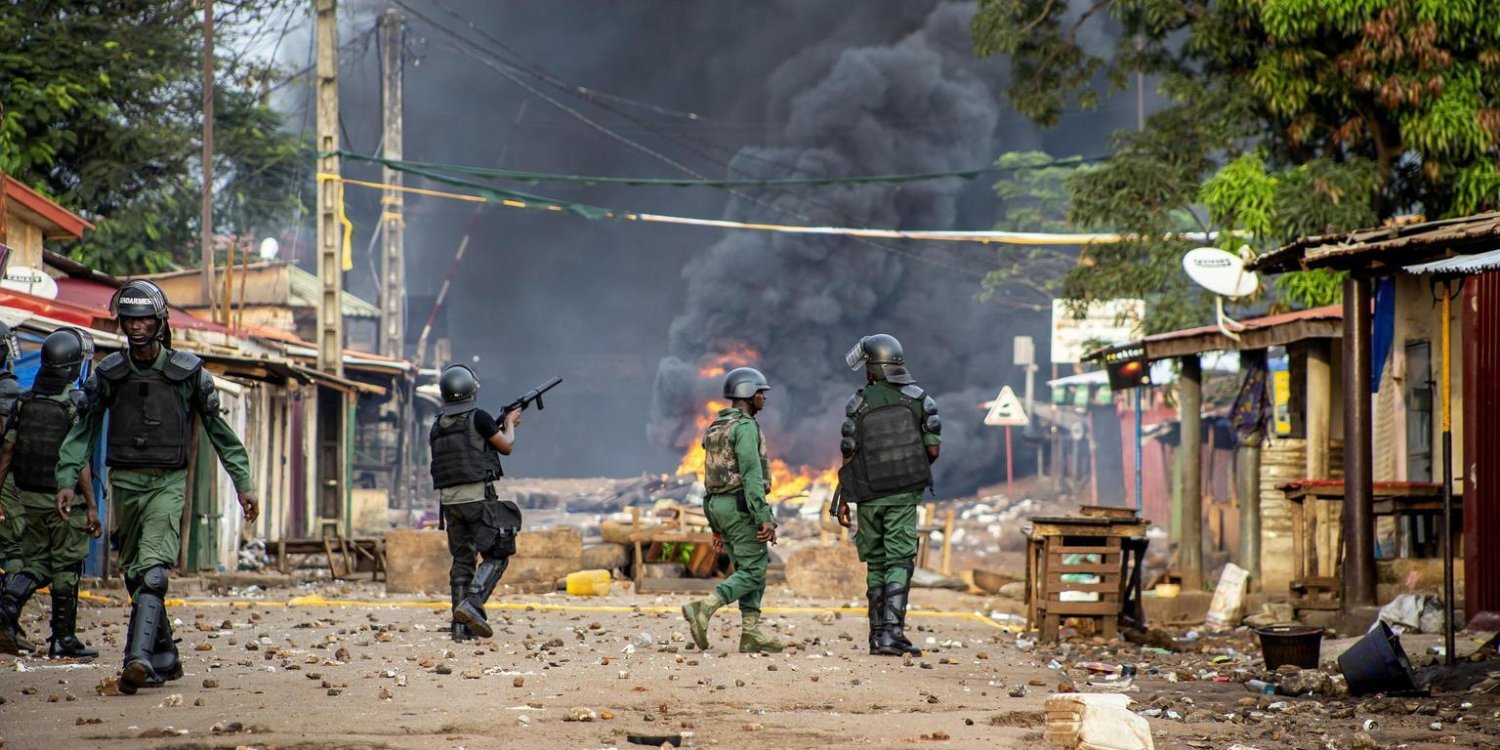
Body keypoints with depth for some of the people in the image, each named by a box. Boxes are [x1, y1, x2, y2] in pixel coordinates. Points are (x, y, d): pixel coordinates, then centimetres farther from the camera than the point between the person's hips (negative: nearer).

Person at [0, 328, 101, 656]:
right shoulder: (76, 402, -13)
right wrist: (91, 506, -13)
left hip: (27, 495, 5)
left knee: (36, 563, 15)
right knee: (66, 568, 5)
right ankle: (64, 638, 9)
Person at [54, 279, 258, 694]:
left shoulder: (188, 371, -1)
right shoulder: (109, 372, 5)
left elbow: (218, 428, 7)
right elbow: (84, 428, 10)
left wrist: (243, 482, 7)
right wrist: (67, 478, -1)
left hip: (169, 482, -4)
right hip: (125, 481, 4)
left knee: (152, 569, -19)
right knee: (134, 573, 7)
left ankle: (139, 656, -31)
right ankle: (165, 658, 19)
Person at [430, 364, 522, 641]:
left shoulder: (437, 426, 12)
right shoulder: (478, 418, -7)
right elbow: (506, 447, 4)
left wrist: (499, 426, 32)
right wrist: (509, 423, 23)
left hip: (449, 500, 6)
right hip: (478, 497, -6)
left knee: (462, 560, 11)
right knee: (496, 556, 0)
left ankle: (461, 625, 6)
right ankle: (471, 605, -19)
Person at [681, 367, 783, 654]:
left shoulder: (715, 429, 17)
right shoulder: (745, 427, -13)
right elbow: (752, 476, -21)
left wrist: (716, 525, 23)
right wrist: (765, 519, -23)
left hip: (718, 506, 9)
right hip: (741, 505, -9)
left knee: (749, 569, 12)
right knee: (753, 572, -7)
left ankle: (751, 634, 7)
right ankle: (703, 608, -22)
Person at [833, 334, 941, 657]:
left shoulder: (858, 403, -3)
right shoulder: (918, 398, 0)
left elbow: (849, 455, -2)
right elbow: (933, 449, -1)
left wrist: (842, 500, 5)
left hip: (869, 495, 1)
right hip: (903, 495, -1)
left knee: (876, 563, 11)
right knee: (899, 563, -3)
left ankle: (878, 633, 11)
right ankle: (892, 632, -16)